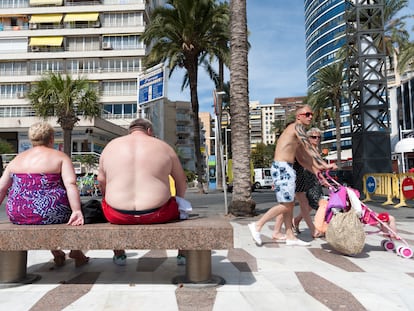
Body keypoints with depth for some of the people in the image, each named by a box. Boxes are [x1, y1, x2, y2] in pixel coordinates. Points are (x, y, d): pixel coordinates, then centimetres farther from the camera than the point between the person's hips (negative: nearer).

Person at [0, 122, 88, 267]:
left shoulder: (17, 159, 12)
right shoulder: (60, 157, -3)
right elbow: (71, 184, -17)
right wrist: (77, 211, -23)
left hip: (17, 216, 6)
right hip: (49, 214, -5)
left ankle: (56, 254, 40)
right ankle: (76, 253, 30)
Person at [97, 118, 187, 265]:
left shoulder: (110, 146, 7)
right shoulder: (163, 146, 4)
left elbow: (101, 182, 13)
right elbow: (182, 182, 11)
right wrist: (179, 202, 28)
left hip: (118, 216, 2)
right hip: (156, 214, -1)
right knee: (178, 208, 28)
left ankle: (119, 255, 42)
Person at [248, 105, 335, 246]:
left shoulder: (296, 135, 22)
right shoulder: (297, 126, -7)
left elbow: (301, 158, 23)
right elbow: (309, 148, -16)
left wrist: (315, 170, 14)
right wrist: (324, 165, -17)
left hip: (286, 168, 10)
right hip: (282, 167, -10)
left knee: (290, 204, 12)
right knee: (286, 205, -7)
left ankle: (290, 237, 17)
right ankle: (257, 225, -2)